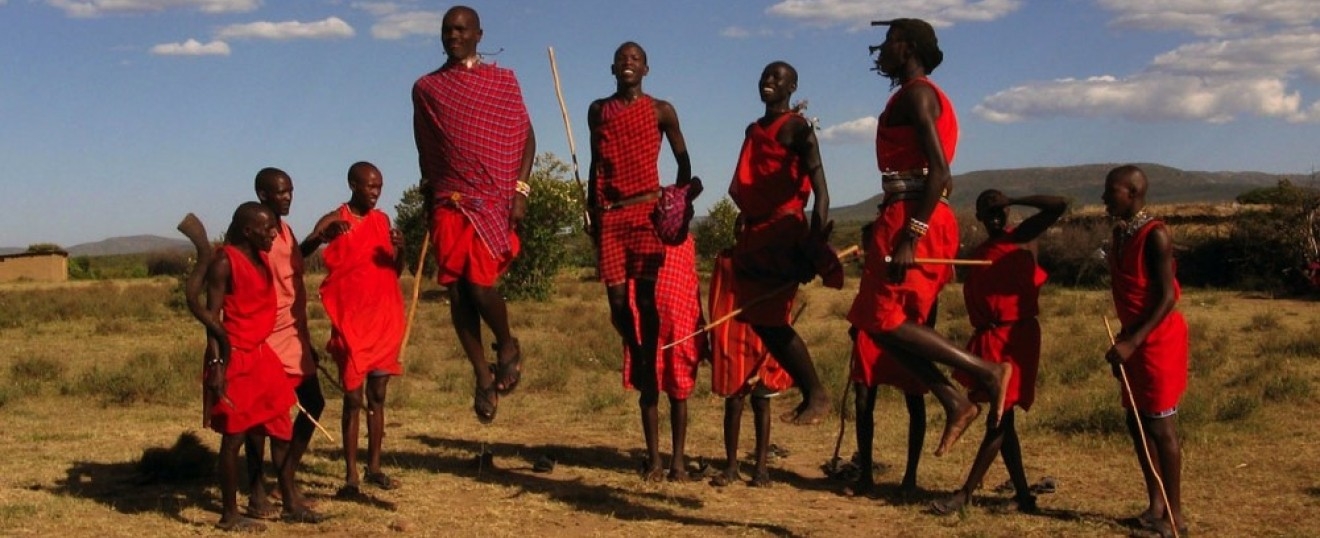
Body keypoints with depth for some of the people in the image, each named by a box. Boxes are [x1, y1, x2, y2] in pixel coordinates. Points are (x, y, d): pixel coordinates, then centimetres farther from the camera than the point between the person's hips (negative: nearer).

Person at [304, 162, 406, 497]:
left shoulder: (382, 220, 10)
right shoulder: (334, 221, -4)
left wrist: (400, 250, -7)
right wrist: (322, 237, -35)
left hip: (384, 319, 5)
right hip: (350, 322, -5)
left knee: (377, 395, 10)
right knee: (353, 397, -4)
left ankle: (374, 467, 19)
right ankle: (351, 476, -1)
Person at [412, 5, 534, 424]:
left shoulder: (503, 81, 6)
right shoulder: (426, 88, 11)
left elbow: (526, 138, 5)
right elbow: (424, 150, 16)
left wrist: (520, 190, -6)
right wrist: (428, 199, 13)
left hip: (494, 198, -3)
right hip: (449, 201, 3)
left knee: (479, 282, -16)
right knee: (457, 291, -2)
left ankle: (508, 347, 13)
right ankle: (483, 377, 9)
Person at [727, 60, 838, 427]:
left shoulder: (797, 128, -4)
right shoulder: (753, 130, 20)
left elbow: (817, 177, -16)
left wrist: (818, 227, -29)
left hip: (783, 230, -8)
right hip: (753, 232, 8)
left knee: (769, 319, -12)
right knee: (759, 318, 4)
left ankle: (817, 395, -3)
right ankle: (809, 394, 10)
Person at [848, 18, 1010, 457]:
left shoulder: (916, 93, -8)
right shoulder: (917, 95, 22)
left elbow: (938, 170, -19)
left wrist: (909, 236, -25)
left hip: (910, 217, -10)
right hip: (917, 219, 10)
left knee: (883, 319, -9)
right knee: (883, 321, 8)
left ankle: (986, 371, -7)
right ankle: (955, 403, 4)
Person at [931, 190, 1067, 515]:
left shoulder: (1022, 238, -2)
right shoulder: (979, 253, 17)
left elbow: (1059, 206, -13)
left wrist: (1012, 200, -13)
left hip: (1014, 336, -8)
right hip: (987, 338, 8)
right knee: (1000, 420, 10)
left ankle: (965, 494, -4)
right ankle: (1023, 496, 18)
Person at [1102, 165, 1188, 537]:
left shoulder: (1154, 235, -17)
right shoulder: (1120, 233, 9)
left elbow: (1168, 297, -20)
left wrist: (1133, 342, -25)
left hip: (1158, 340, -9)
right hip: (1133, 338, 9)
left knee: (1161, 426, -5)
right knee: (1136, 422, 11)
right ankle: (1156, 505, 20)